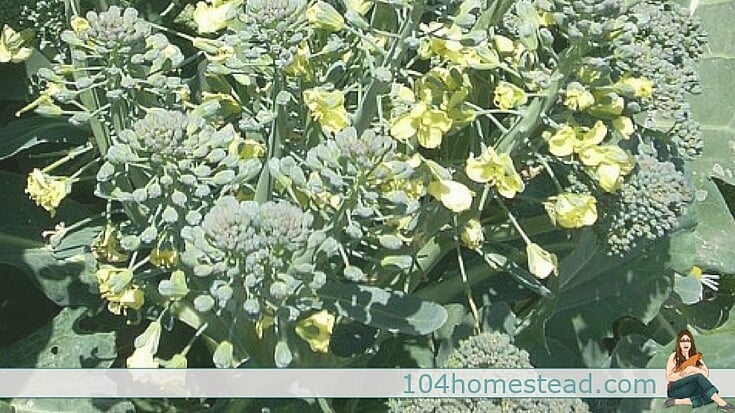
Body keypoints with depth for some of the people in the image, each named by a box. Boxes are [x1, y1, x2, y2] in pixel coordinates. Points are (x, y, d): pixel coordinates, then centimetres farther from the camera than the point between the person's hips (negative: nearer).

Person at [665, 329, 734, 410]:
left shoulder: (696, 357, 16)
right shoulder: (674, 356, 4)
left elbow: (706, 374, 3)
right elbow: (669, 377, -3)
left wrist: (694, 369, -15)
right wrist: (682, 373, -18)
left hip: (691, 390, 4)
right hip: (676, 390, -4)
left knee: (711, 397, -29)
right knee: (699, 377, -32)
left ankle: (678, 401, -30)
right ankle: (722, 403, -40)